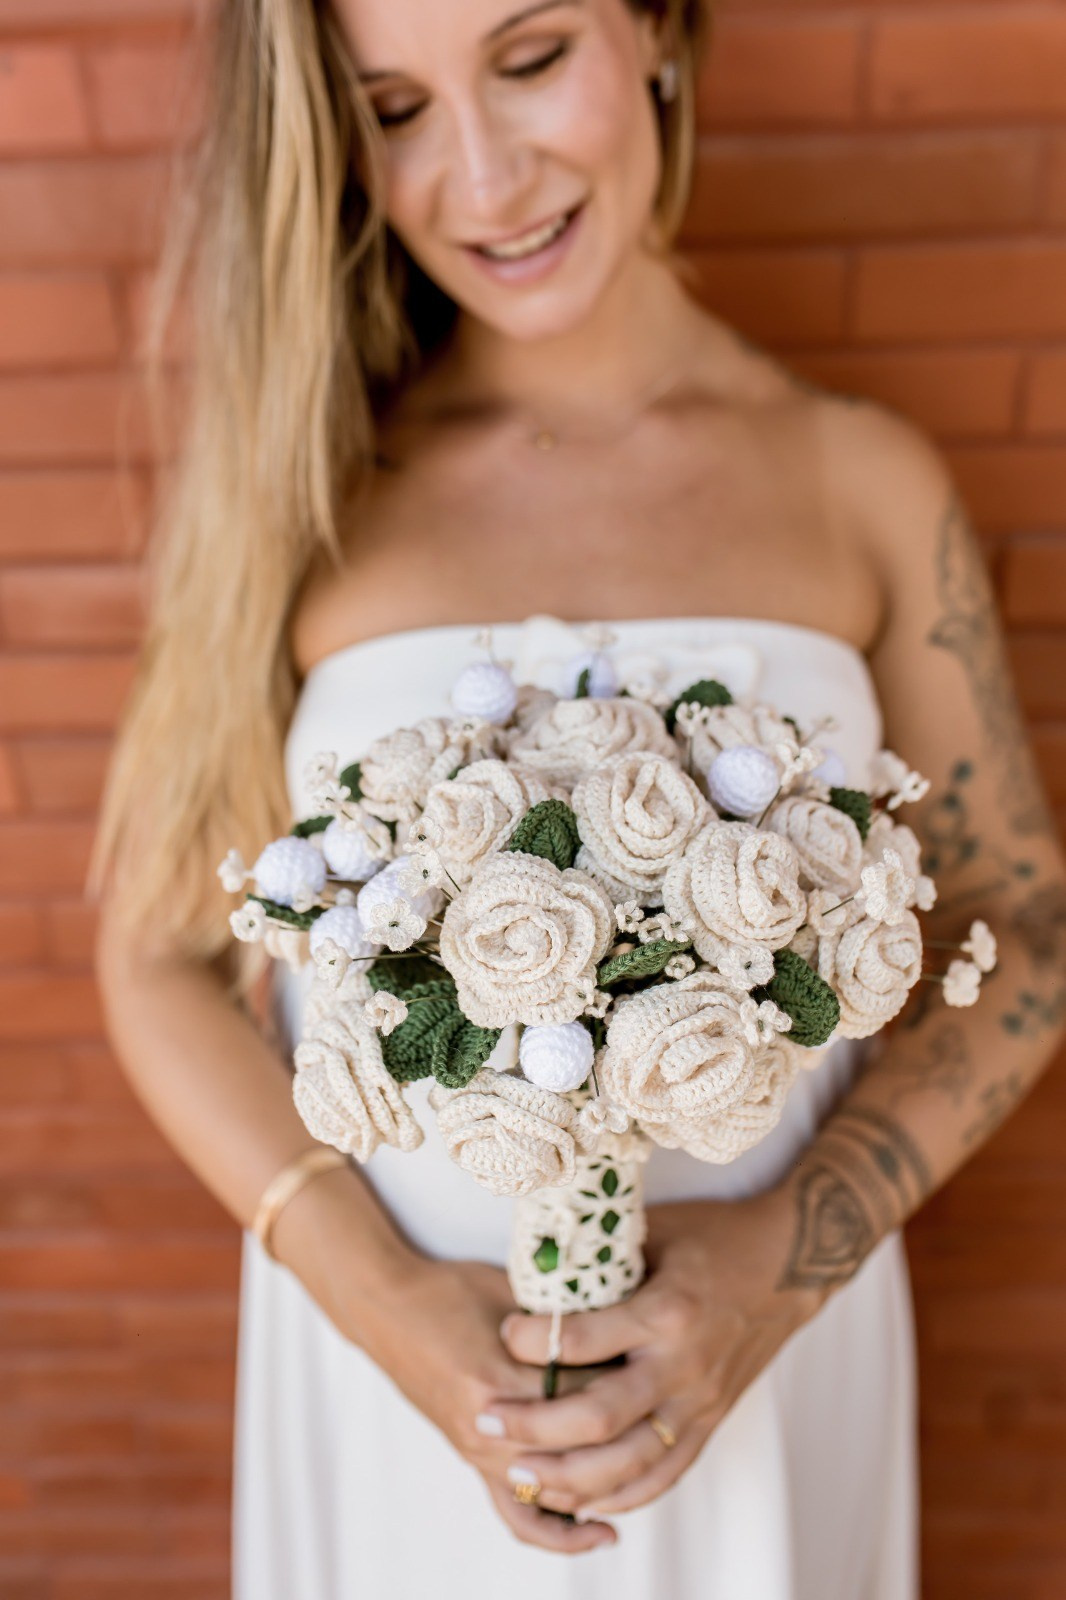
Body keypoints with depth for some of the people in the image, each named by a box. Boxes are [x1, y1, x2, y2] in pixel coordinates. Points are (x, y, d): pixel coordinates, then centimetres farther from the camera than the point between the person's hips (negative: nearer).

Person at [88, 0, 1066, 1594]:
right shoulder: (290, 478, -9)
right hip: (390, 1327, 0)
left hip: (761, 1310, 1)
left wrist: (782, 1259, -14)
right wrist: (381, 1297, -15)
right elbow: (161, 954, -4)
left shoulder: (868, 477, -6)